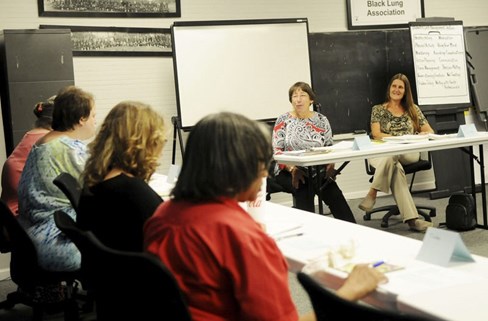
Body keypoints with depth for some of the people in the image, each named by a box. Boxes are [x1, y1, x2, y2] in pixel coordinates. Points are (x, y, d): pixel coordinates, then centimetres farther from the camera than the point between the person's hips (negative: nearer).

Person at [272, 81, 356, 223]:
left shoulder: (321, 120, 11)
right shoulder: (283, 121, 4)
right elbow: (277, 151, -3)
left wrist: (330, 164, -11)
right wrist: (292, 168, -20)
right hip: (288, 172, -1)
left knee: (332, 189, -28)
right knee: (304, 189, -34)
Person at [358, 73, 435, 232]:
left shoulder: (413, 109, 21)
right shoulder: (378, 109, 15)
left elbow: (429, 131, 16)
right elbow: (376, 134, 1)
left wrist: (420, 136, -10)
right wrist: (400, 139, -14)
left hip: (409, 153, 1)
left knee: (391, 157, -38)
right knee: (395, 167, -39)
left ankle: (372, 193, -29)